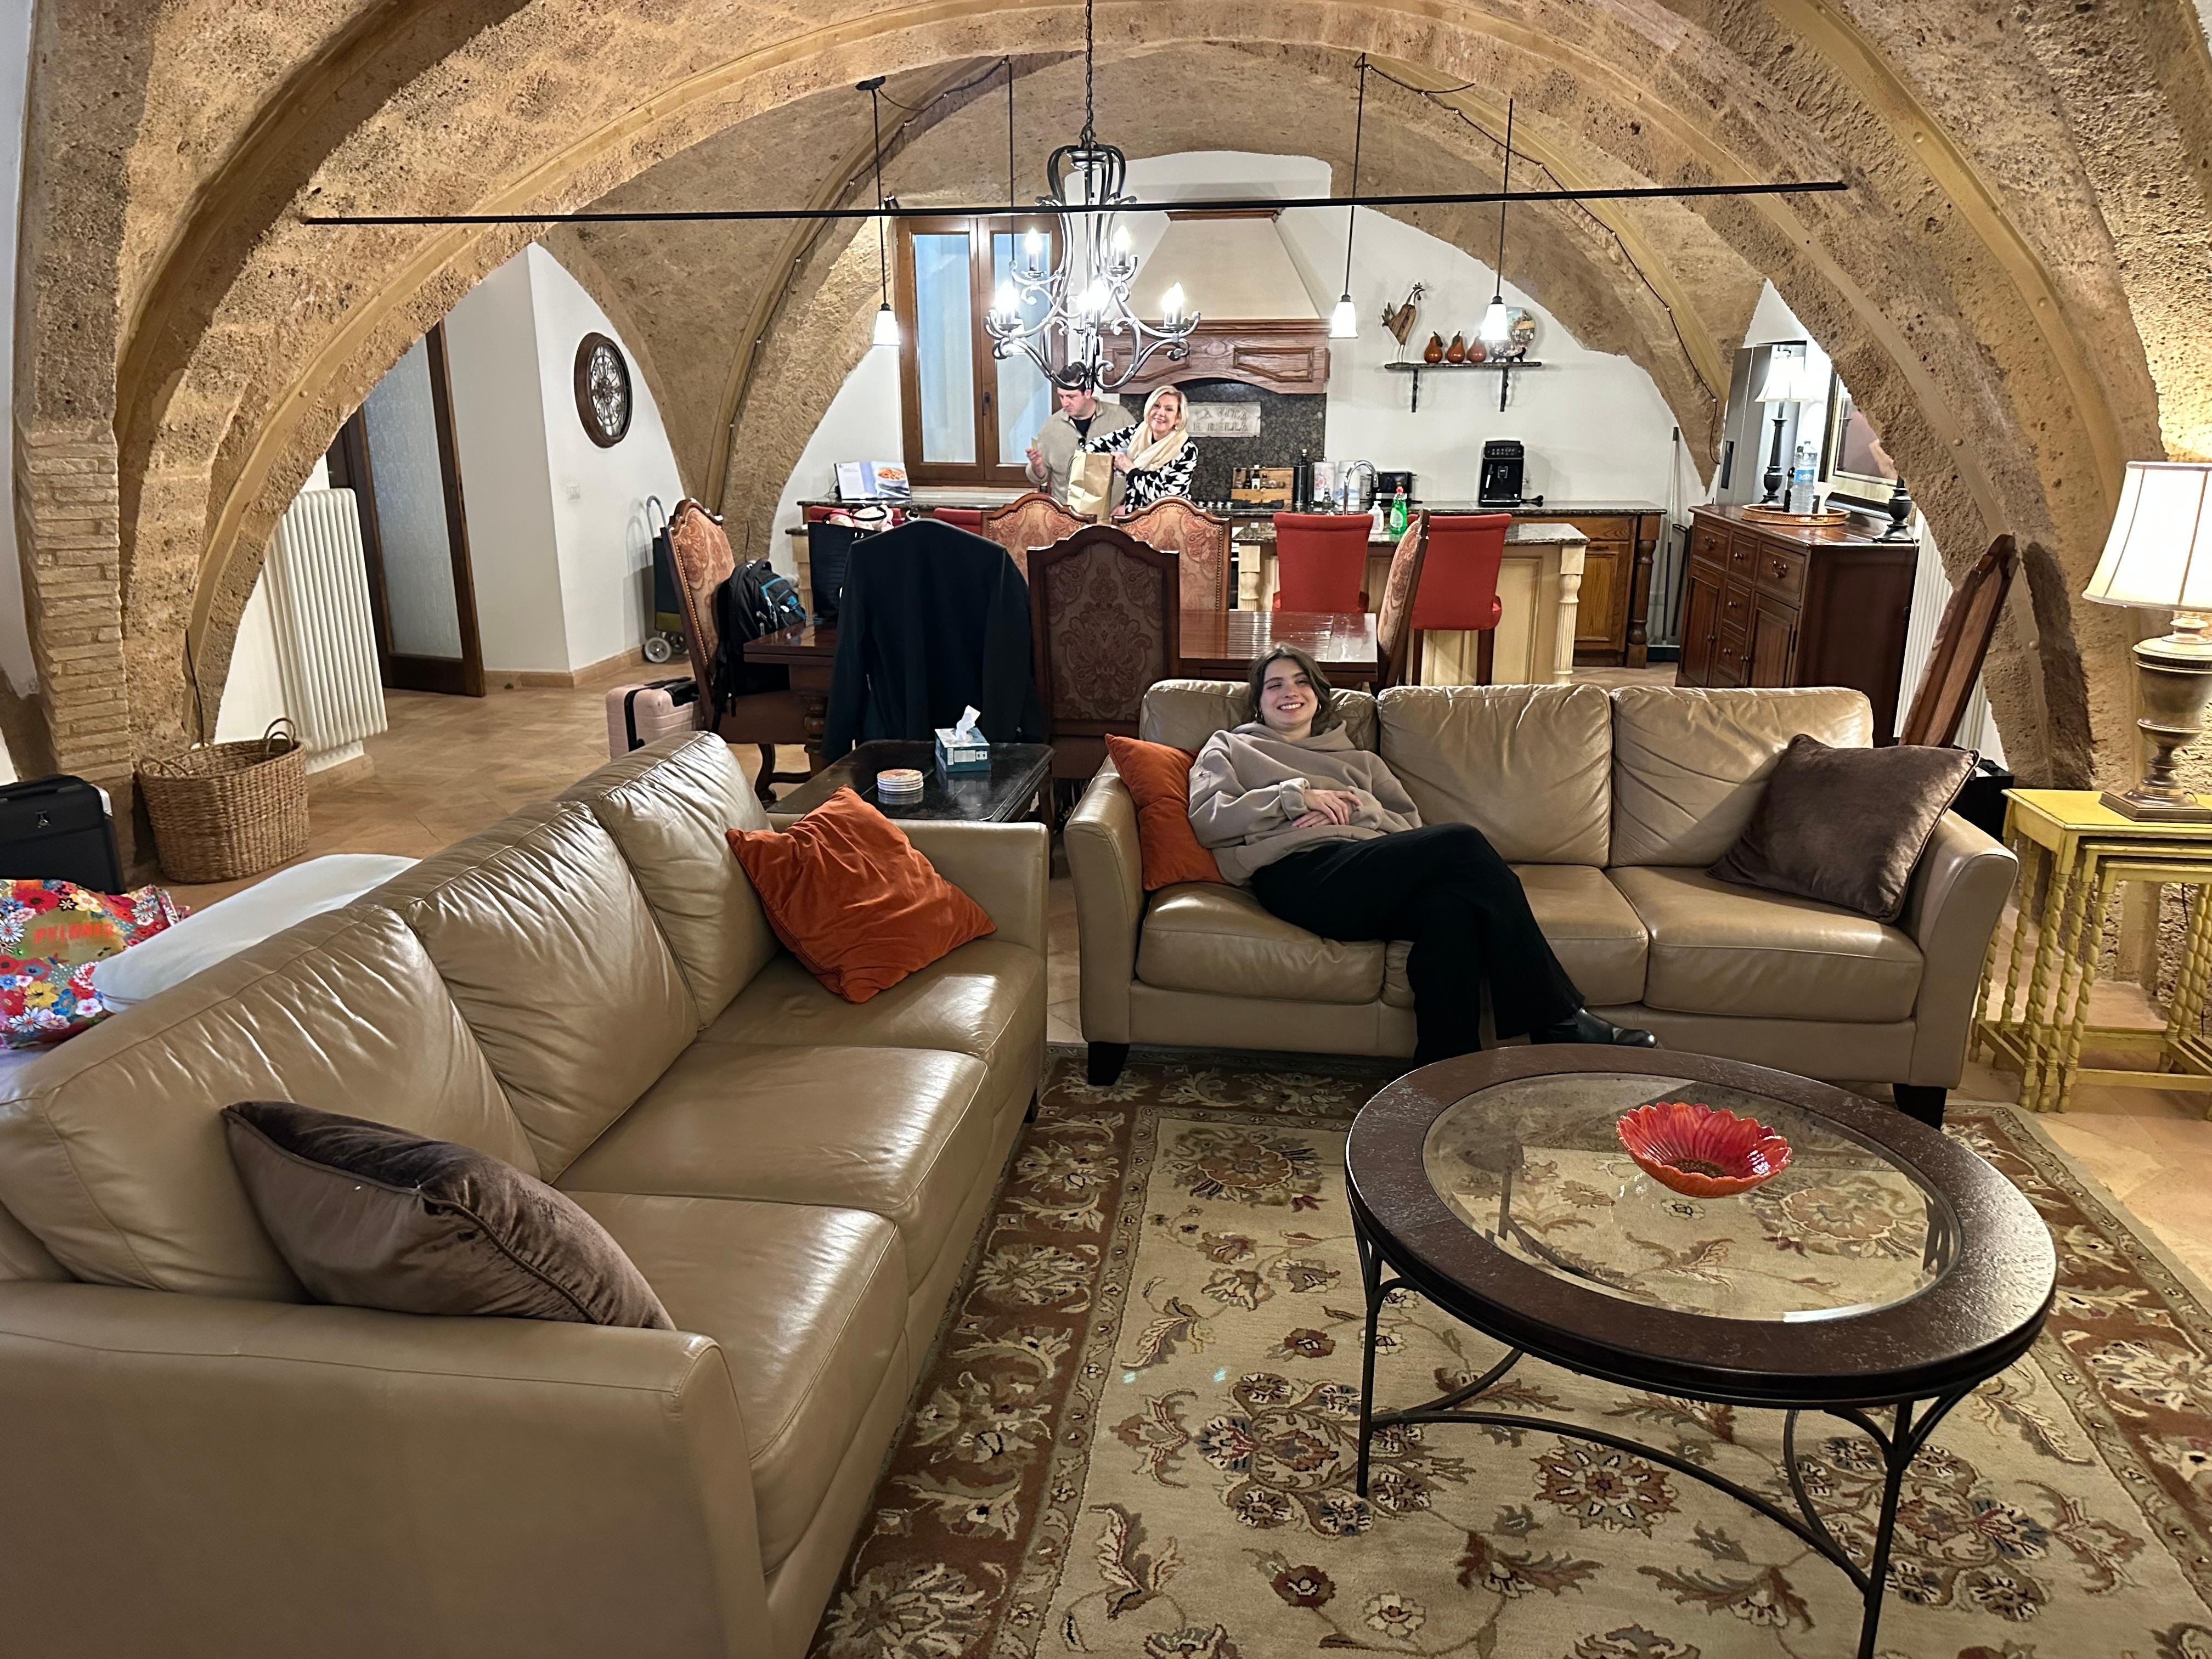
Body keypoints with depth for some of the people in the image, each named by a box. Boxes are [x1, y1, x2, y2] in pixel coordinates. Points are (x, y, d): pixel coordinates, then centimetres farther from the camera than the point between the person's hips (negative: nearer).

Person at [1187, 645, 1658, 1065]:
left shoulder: (1358, 761, 36)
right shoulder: (1230, 747, 27)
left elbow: (1412, 827, 20)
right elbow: (1208, 821, 6)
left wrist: (1360, 807, 0)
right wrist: (1295, 795, -2)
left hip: (1373, 870, 5)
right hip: (1297, 874, -4)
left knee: (1450, 909, -35)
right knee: (1460, 841, -26)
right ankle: (1565, 1022, -23)